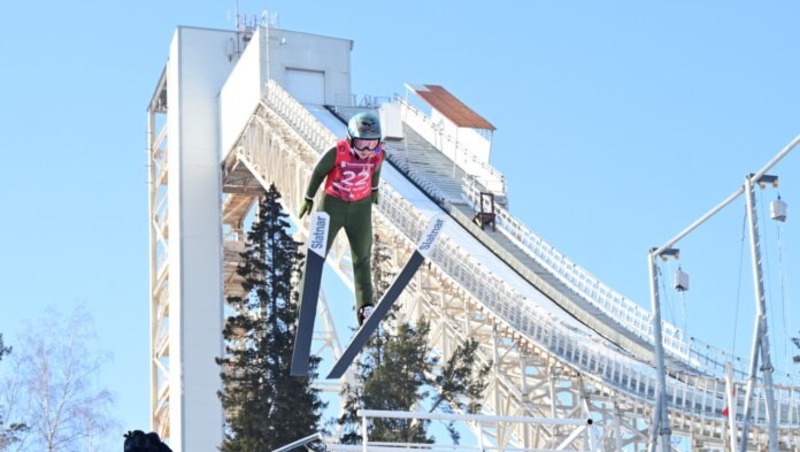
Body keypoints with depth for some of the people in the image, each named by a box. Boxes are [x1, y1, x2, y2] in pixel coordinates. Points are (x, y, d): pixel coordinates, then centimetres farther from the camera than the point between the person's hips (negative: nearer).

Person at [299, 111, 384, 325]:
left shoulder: (378, 155, -16)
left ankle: (365, 307, 9)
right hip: (333, 203, -3)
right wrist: (309, 198, 4)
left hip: (361, 207, 3)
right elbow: (318, 172, -9)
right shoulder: (337, 152, -26)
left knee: (362, 255, 6)